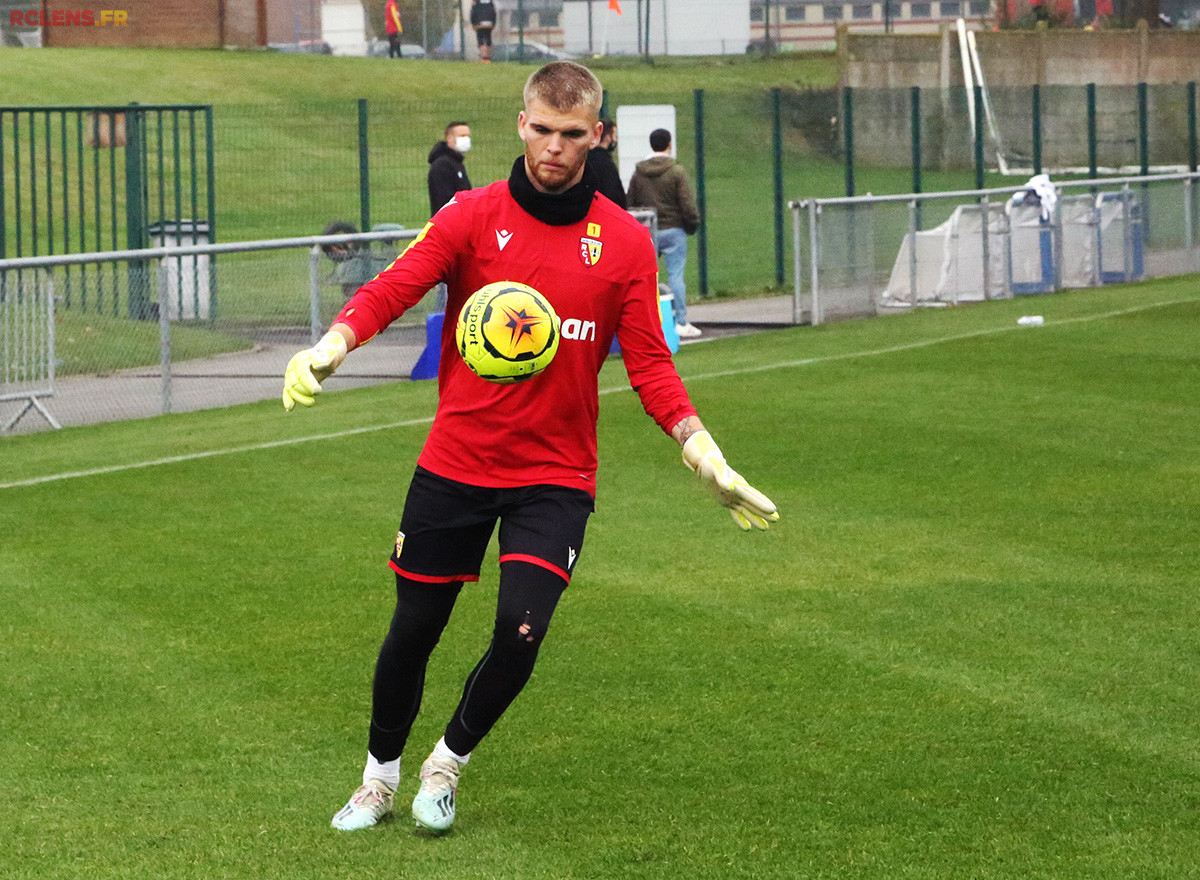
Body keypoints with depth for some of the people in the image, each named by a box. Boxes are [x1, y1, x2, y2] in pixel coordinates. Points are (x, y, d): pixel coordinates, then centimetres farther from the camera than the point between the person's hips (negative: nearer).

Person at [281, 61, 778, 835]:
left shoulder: (625, 243, 1)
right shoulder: (472, 218, -3)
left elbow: (649, 365, 2)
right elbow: (392, 289, -15)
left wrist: (704, 454, -10)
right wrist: (330, 348, -34)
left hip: (556, 474, 0)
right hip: (455, 465, 0)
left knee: (521, 634, -14)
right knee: (414, 631, 8)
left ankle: (449, 763, 14)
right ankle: (380, 778, 33)